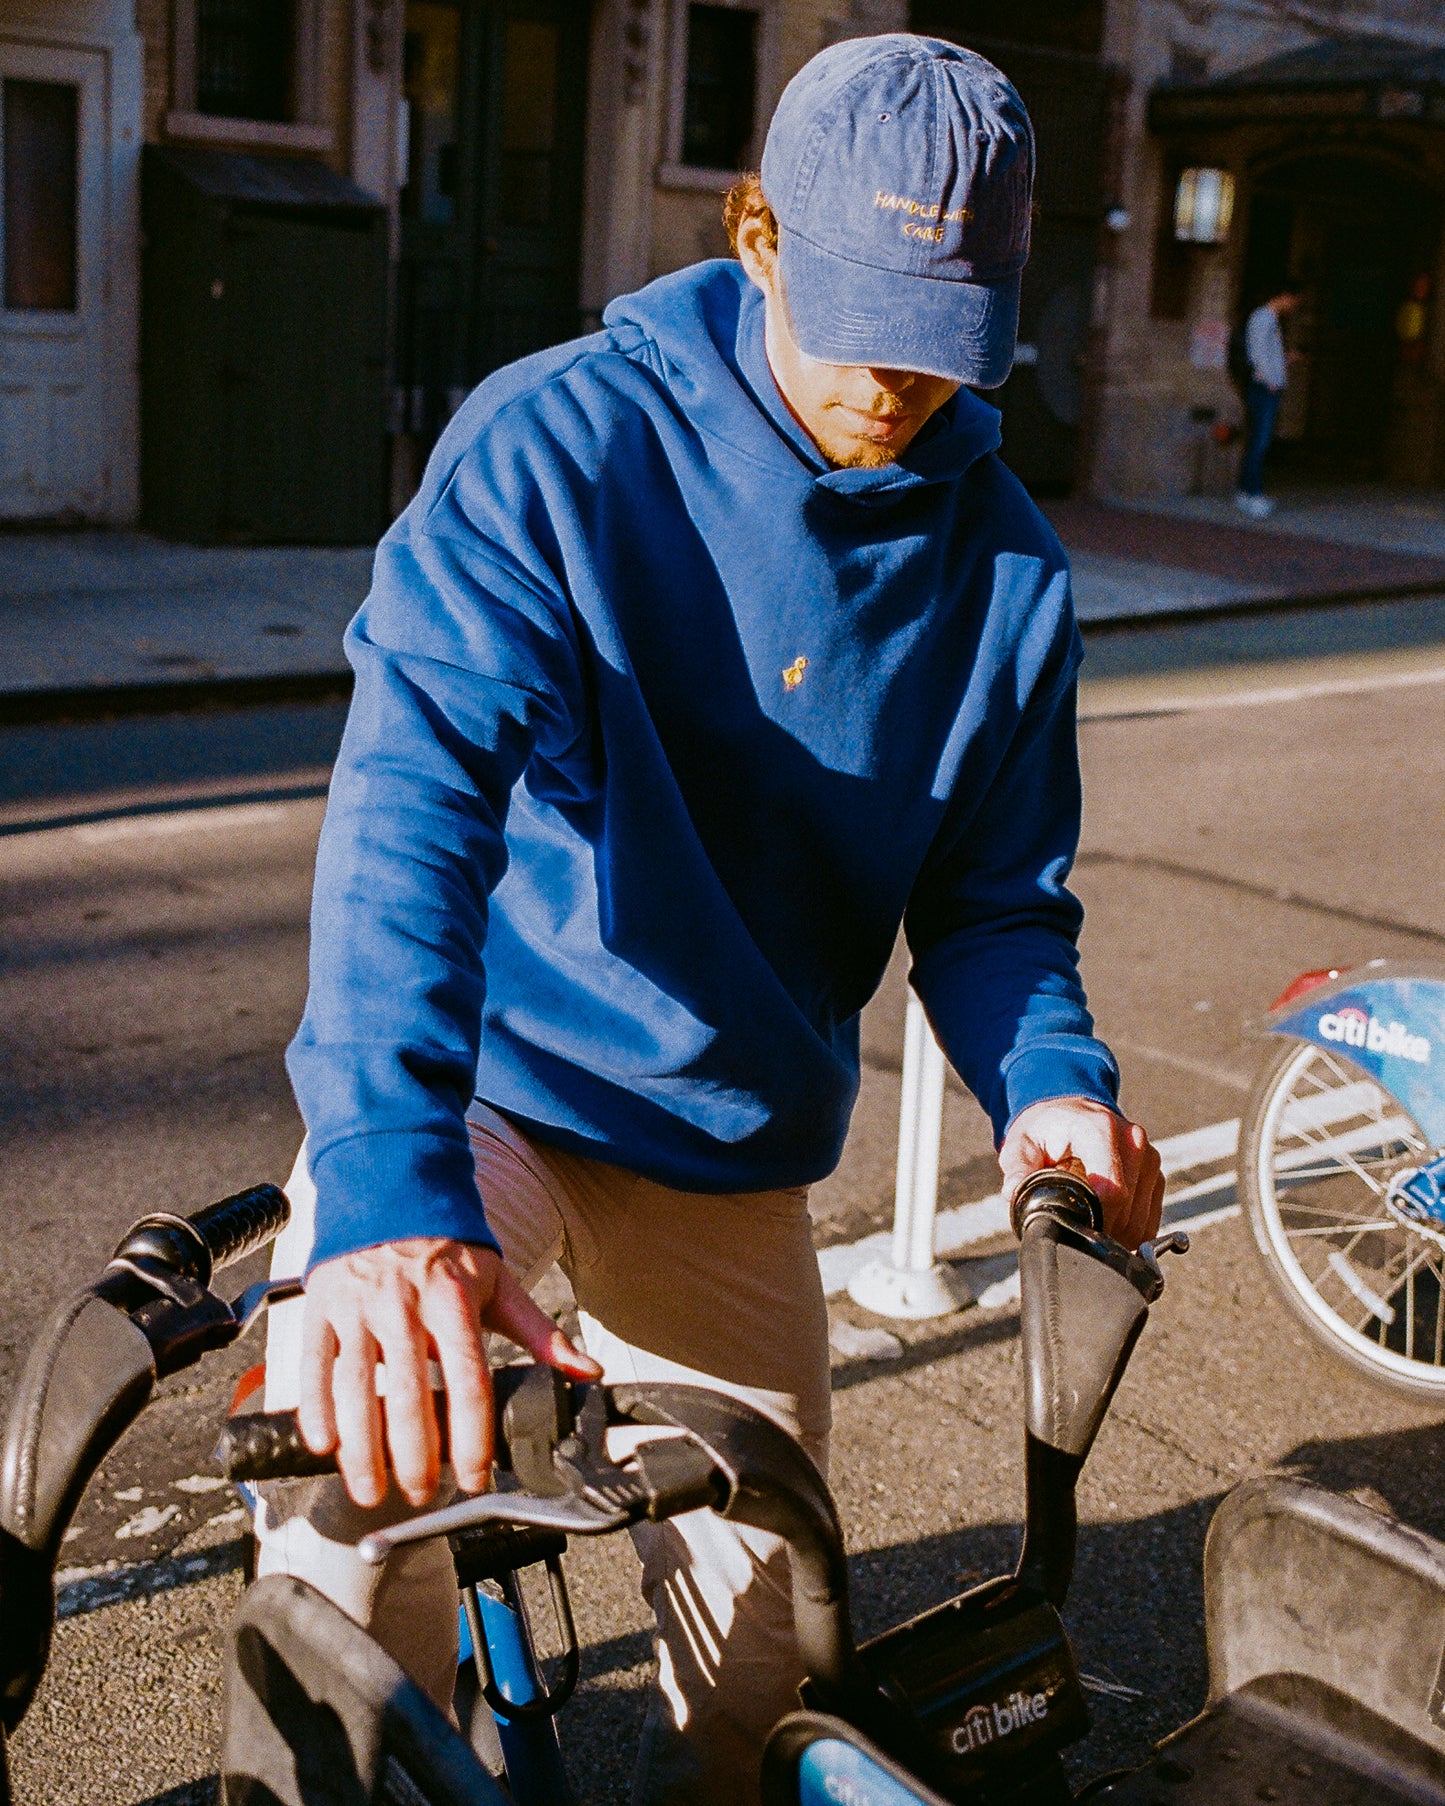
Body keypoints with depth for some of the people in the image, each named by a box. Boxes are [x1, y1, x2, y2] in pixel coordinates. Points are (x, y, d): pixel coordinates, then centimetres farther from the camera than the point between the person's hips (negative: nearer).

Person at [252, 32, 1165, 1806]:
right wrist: (386, 1183, -44)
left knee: (753, 1655, 11)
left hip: (729, 1159, 4)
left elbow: (993, 895, 4)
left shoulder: (1007, 572, -3)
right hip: (469, 1082, -3)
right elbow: (416, 786, -30)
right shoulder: (558, 442, -17)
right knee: (356, 1490, -24)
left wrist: (1050, 1082, -19)